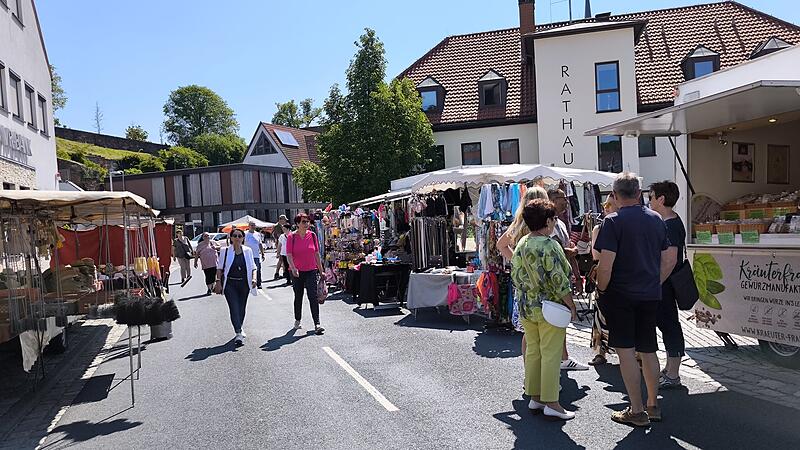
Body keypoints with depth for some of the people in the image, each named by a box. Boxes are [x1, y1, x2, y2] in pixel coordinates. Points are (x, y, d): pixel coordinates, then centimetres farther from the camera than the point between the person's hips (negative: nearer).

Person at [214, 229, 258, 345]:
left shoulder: (248, 251, 6)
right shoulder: (225, 251, 0)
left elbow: (253, 267, 9)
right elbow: (219, 268, 3)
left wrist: (254, 278, -7)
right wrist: (218, 282, -5)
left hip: (244, 283, 3)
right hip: (230, 284, -3)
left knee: (242, 308, 12)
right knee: (234, 308, -11)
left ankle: (239, 329, 32)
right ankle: (239, 333, -12)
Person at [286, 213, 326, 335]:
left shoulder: (312, 235, 2)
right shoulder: (291, 237, -5)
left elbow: (317, 254, 8)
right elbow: (289, 255, -10)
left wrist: (321, 270, 9)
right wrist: (293, 268, -26)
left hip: (311, 271, 1)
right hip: (297, 272, 0)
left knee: (313, 297, -8)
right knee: (298, 297, 14)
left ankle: (317, 324, -9)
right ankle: (297, 321, 32)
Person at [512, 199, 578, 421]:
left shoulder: (521, 244, 5)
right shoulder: (549, 246, -17)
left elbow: (516, 275, 9)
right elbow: (559, 280, -19)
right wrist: (571, 305, -9)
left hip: (527, 308, 7)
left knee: (532, 351, 14)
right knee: (551, 354, 0)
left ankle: (534, 397, 23)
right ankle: (551, 402, 6)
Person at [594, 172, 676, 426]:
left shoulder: (614, 221, -12)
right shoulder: (656, 219, 7)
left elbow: (606, 264, -18)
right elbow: (669, 259, 11)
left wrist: (601, 291, -4)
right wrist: (654, 283, 18)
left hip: (621, 295, -6)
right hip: (651, 295, 6)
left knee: (626, 351, 2)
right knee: (648, 350, 15)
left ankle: (637, 412, 8)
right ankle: (653, 406, 27)